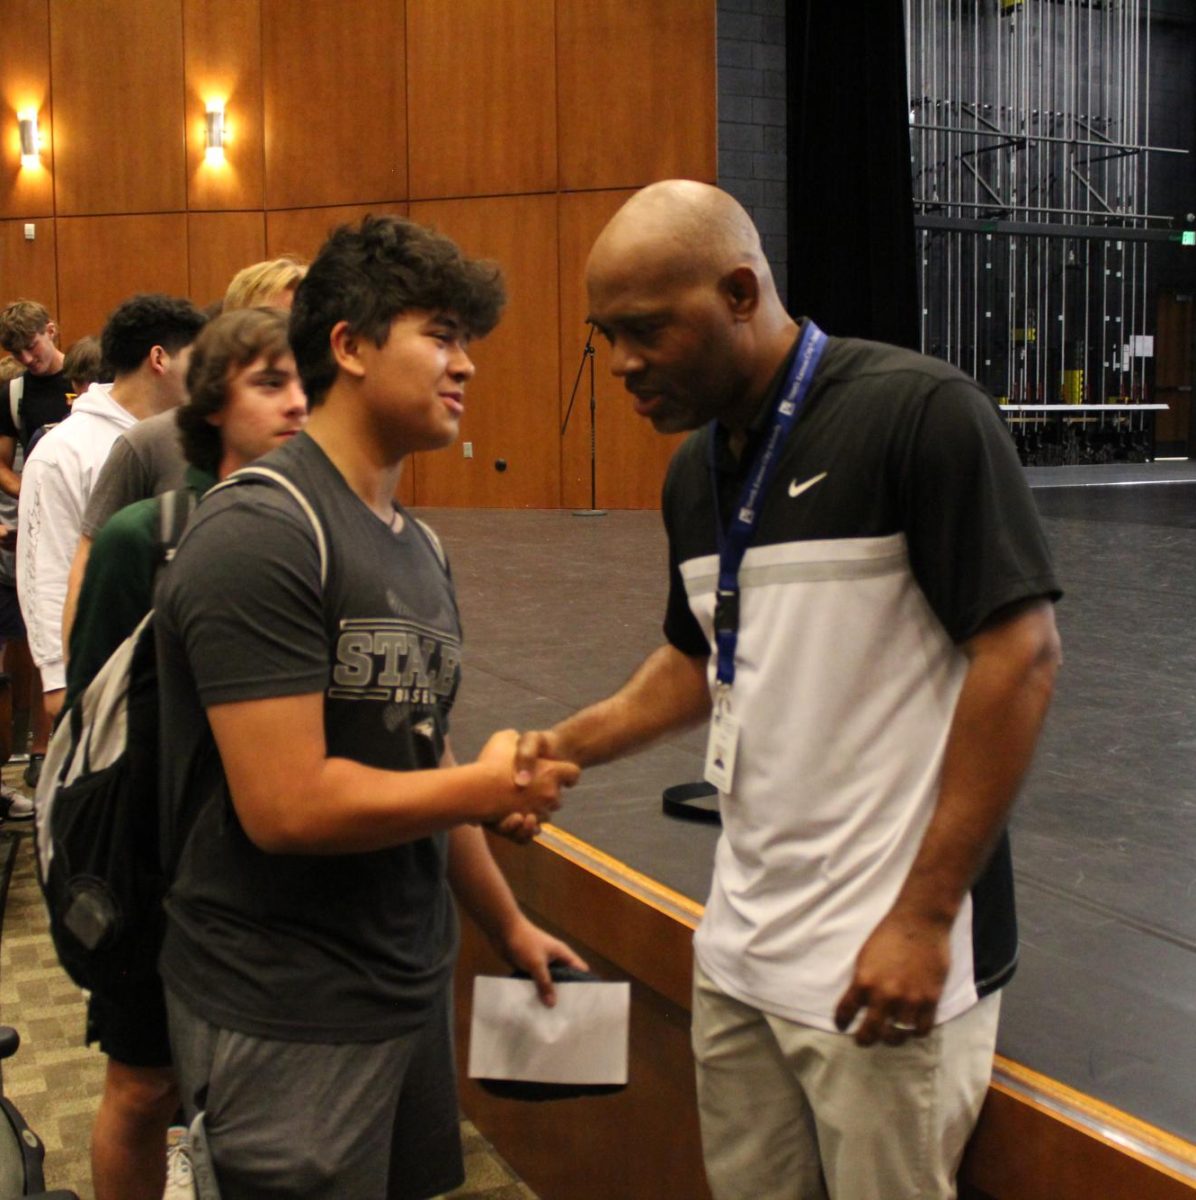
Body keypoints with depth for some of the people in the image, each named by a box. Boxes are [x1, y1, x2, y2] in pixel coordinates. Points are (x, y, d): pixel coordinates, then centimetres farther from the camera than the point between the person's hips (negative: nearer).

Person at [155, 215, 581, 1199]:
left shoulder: (418, 546, 9)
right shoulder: (262, 533, -19)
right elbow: (286, 806, -25)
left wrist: (507, 923, 18)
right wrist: (488, 789, -13)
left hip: (411, 983, 8)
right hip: (287, 1016, -8)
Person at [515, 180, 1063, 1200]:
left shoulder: (922, 413, -14)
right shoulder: (695, 471, 8)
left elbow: (1021, 653, -16)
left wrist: (923, 918, -17)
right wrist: (567, 745, 6)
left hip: (885, 964, -7)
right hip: (737, 952, 7)